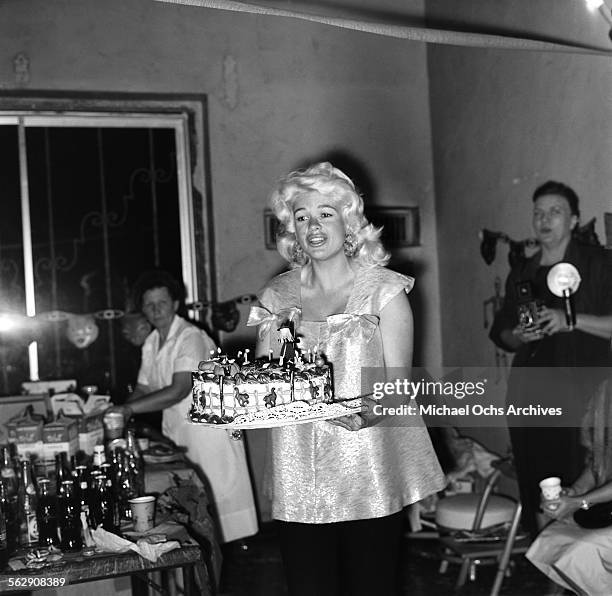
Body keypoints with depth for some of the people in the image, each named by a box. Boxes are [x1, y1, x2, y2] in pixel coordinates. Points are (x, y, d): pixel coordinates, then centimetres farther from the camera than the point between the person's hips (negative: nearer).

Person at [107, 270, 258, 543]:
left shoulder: (191, 337, -17)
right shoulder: (151, 343, 10)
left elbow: (179, 390, -26)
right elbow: (143, 389, 15)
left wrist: (128, 408, -28)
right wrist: (117, 413, -4)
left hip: (209, 426, -7)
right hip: (176, 433, 8)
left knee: (216, 497, -4)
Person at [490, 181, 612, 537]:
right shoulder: (522, 274, 17)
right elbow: (501, 335, 22)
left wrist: (571, 320, -15)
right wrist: (519, 336, 1)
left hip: (580, 398, -4)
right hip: (529, 396, 5)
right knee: (536, 496, 3)